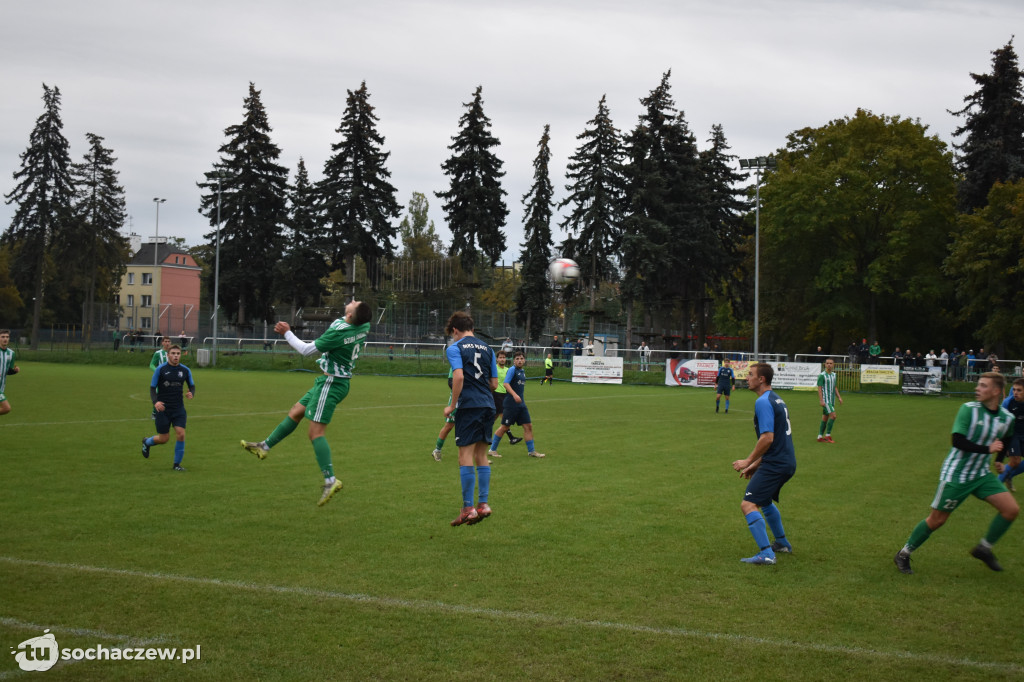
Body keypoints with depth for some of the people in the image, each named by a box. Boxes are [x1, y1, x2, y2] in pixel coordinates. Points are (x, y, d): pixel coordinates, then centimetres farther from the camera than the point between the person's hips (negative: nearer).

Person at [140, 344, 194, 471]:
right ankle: (147, 442, 37)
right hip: (163, 408, -2)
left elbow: (192, 385, 14)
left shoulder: (185, 370, 3)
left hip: (179, 408, 2)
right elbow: (152, 388, -3)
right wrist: (155, 402, -22)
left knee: (181, 434, -12)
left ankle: (177, 464, 4)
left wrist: (191, 394, -10)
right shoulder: (160, 369, -6)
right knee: (164, 439, 2)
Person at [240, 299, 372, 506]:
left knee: (316, 432, -10)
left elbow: (307, 350, -13)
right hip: (338, 380, 10)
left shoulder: (337, 333, -25)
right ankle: (264, 446, 27)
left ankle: (330, 480, -13)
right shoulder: (364, 326, -5)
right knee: (296, 411, 17)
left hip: (331, 383, -10)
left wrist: (287, 333, -1)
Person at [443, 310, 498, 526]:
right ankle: (483, 504, 11)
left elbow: (458, 376, -16)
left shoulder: (455, 348, -2)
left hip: (468, 406, -6)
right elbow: (494, 384, 14)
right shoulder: (487, 349, 16)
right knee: (481, 456, 12)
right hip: (488, 405, 6)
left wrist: (452, 406, -9)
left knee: (465, 456, -4)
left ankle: (468, 508, -6)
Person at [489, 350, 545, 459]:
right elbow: (505, 383, -21)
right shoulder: (512, 370, -9)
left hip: (521, 403, 8)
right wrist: (514, 395, -33)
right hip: (511, 404, -8)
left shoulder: (522, 371, 15)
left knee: (528, 426, 4)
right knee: (505, 427, -2)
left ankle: (531, 451, 11)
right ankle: (492, 450, 9)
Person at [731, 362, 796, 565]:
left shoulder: (763, 402, -16)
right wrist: (757, 463, 22)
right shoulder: (776, 399, 16)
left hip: (775, 464, -10)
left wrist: (749, 461, -15)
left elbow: (767, 438, -24)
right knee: (764, 500, 30)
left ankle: (766, 554, -21)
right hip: (787, 462, 10)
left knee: (748, 504, -14)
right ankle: (782, 543, 43)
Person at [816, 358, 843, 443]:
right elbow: (819, 388, -11)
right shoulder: (822, 375, -9)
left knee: (825, 418, 8)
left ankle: (820, 437, 13)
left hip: (832, 400, 7)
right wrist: (821, 400, -18)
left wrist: (839, 397, 11)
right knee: (833, 415, -16)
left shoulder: (834, 375, 13)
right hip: (825, 400, -7)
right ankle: (828, 436, -9)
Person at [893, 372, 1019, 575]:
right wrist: (987, 449, -29)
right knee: (936, 520, 0)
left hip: (981, 474, 5)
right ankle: (903, 555, 17)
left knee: (1011, 509, -6)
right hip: (955, 475, -5)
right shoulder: (969, 409, -17)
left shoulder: (1007, 418, -2)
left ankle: (983, 548, 14)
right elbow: (958, 441, -27)